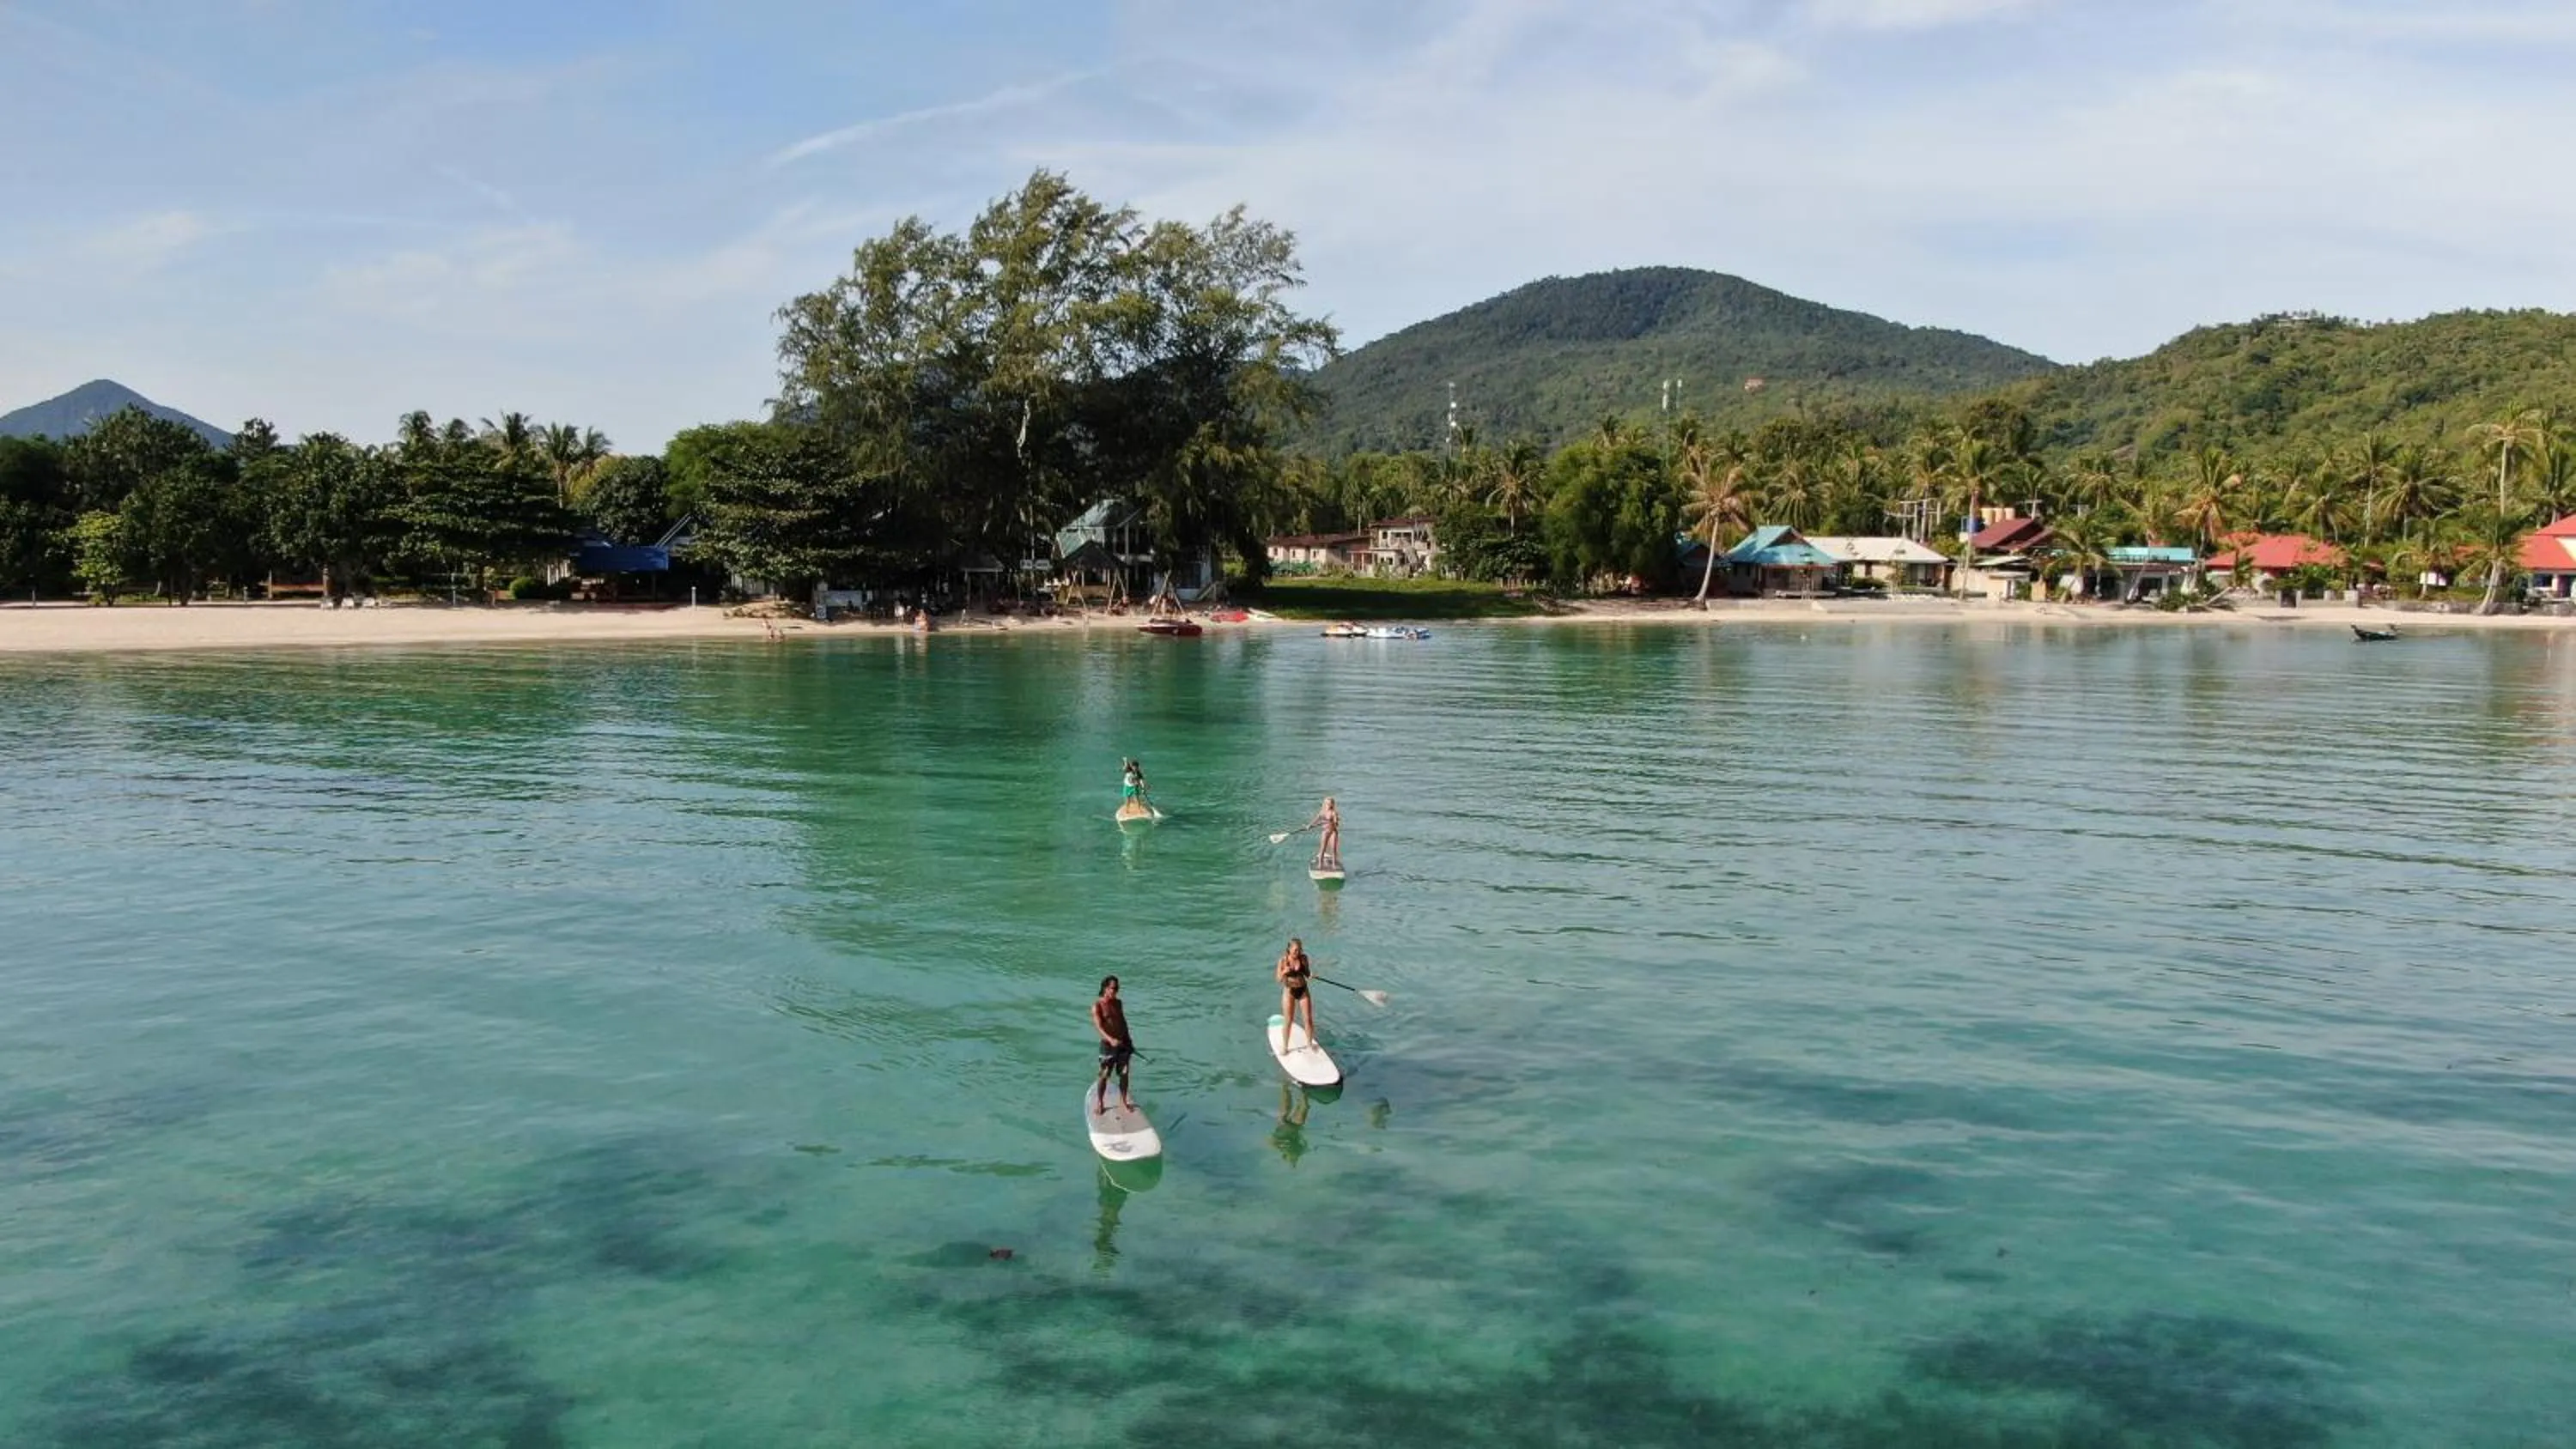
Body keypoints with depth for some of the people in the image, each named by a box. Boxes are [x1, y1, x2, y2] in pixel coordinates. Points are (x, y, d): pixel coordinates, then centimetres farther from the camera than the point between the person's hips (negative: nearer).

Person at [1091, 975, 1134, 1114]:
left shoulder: (1118, 1003, 7)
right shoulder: (1097, 1006, -12)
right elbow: (1098, 1026, -23)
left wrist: (1128, 1040, 19)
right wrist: (1111, 1040, -37)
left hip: (1123, 1044, 5)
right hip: (1108, 1045, -5)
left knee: (1124, 1074, 10)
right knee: (1104, 1076, 2)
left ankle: (1123, 1101, 25)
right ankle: (1100, 1103, 17)